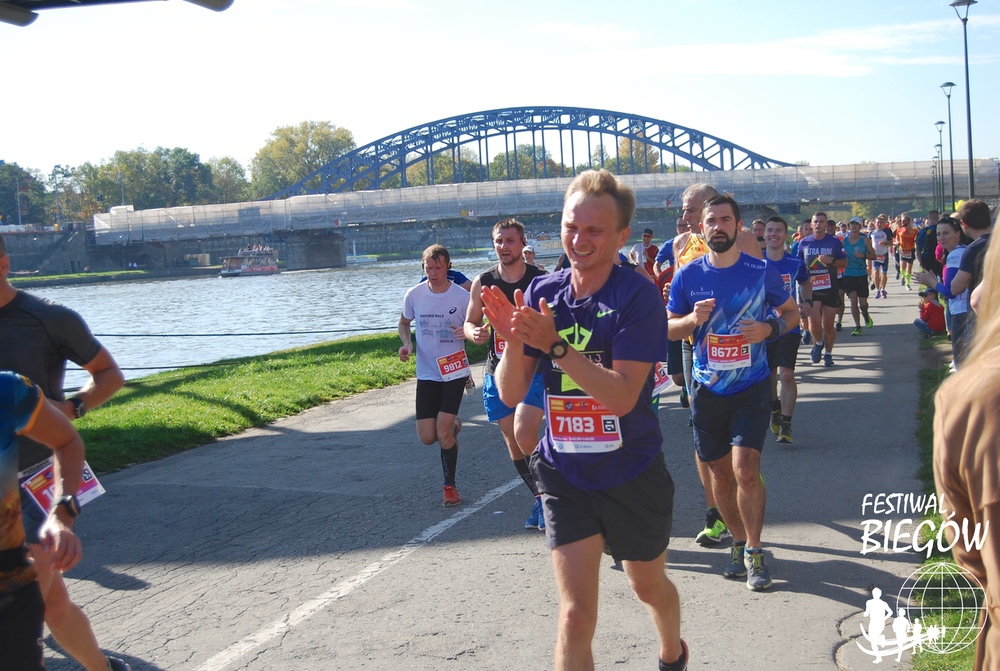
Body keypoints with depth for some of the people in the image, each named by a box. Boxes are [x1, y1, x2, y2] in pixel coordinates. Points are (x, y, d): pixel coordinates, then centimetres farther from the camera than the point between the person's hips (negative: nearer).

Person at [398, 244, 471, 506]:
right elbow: (404, 323, 15)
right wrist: (407, 344, -6)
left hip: (454, 372, -3)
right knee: (427, 437, 0)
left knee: (443, 433, -11)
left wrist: (467, 332, -23)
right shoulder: (414, 295, -3)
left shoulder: (462, 297, -10)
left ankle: (450, 486, 11)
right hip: (426, 374, 3)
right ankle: (453, 426, 38)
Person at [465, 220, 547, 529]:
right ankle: (541, 500, 26)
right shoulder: (482, 283, 4)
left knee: (524, 436, -20)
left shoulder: (541, 281, -5)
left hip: (535, 371, -4)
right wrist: (475, 334, -12)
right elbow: (469, 323, 11)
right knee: (513, 443, 9)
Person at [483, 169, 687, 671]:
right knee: (575, 615, -7)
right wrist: (513, 342, -26)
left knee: (649, 586, 23)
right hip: (566, 477, 2)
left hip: (633, 476, -2)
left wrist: (555, 344, -33)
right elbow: (511, 394, -6)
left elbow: (623, 395, -26)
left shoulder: (638, 296, -17)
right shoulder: (542, 294, -4)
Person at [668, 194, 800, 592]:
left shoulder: (762, 272, -4)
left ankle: (755, 553, 3)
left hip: (751, 387, -2)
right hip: (708, 389, 2)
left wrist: (769, 328, -12)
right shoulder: (688, 276, -1)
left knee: (745, 469, -13)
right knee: (720, 472, 10)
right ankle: (739, 544, 29)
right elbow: (669, 328, 7)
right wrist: (693, 320, -15)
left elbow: (792, 312, 9)